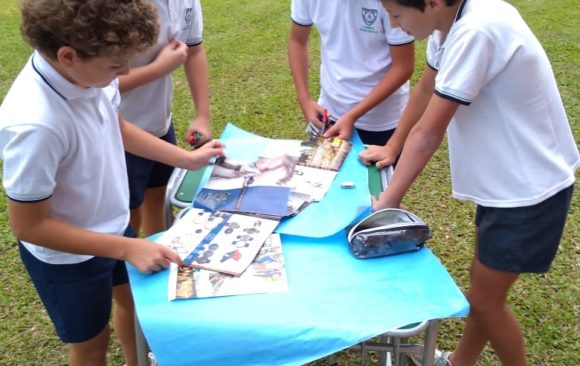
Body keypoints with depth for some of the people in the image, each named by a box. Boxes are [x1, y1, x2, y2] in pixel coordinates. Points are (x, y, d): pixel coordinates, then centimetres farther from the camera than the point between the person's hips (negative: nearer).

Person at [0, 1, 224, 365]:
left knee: (134, 300, 30)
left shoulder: (86, 71, -18)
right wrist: (127, 248, -26)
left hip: (112, 225, 7)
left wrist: (187, 158, 3)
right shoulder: (34, 124, -39)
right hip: (67, 256, -7)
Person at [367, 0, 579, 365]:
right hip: (507, 178, 9)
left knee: (485, 299, 6)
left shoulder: (476, 31, -30)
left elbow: (429, 135, -27)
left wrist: (386, 203, -19)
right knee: (483, 282, 23)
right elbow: (426, 91, 13)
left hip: (528, 187, -9)